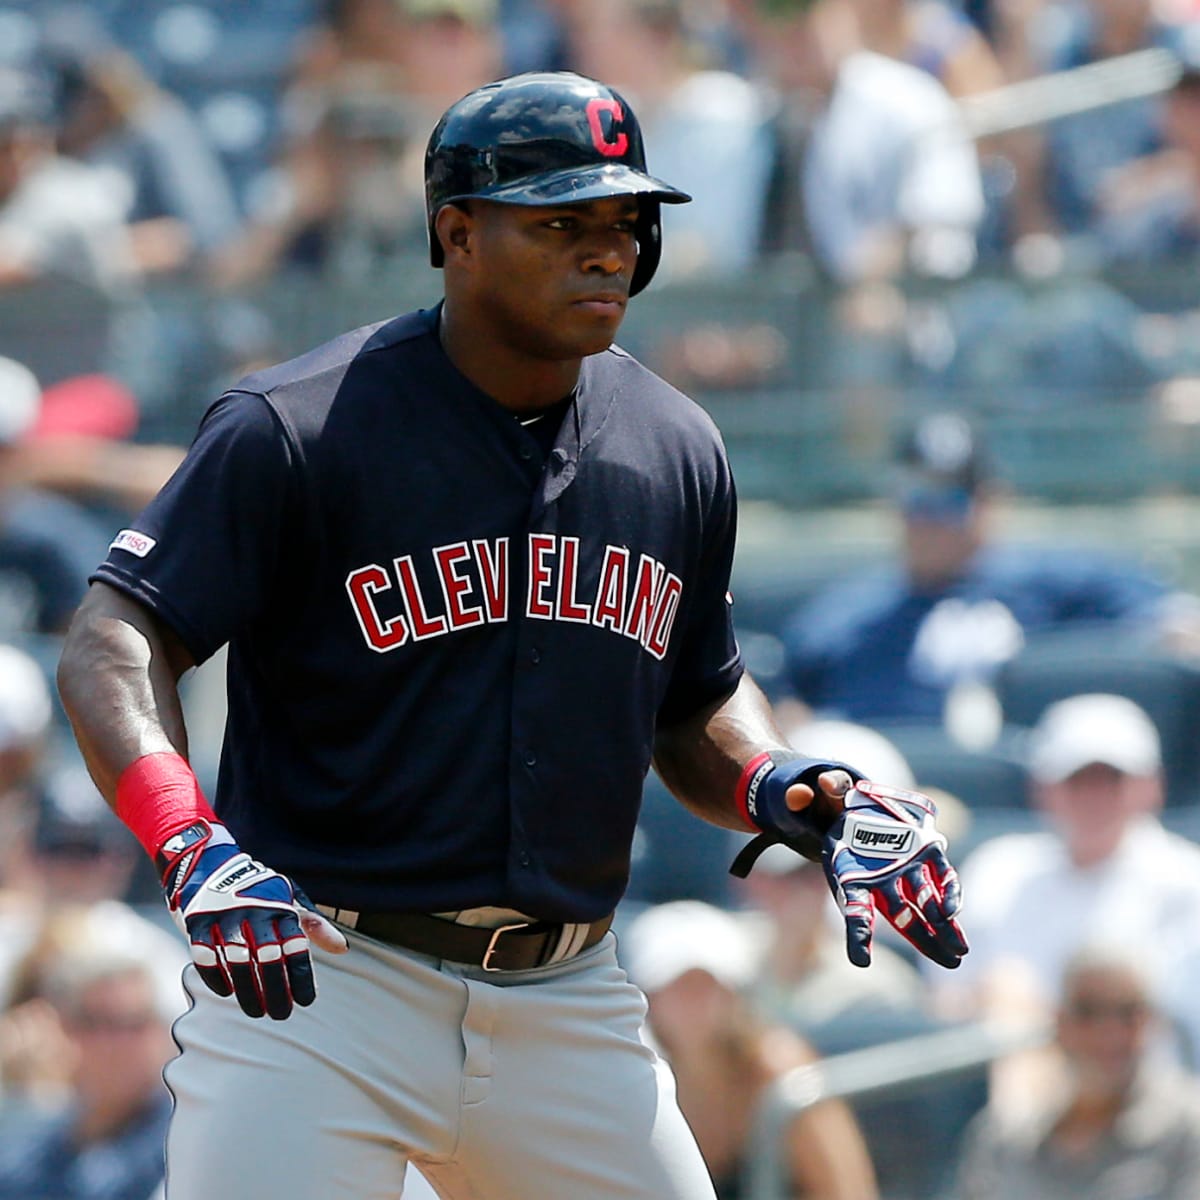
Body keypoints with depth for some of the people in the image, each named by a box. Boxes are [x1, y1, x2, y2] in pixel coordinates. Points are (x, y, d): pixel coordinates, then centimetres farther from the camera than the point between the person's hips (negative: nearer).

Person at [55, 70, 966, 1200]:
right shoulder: (295, 429, -10)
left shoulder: (676, 451, 9)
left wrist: (778, 788, -1)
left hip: (565, 1008, 5)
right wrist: (188, 841, -32)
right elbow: (113, 644, -15)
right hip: (314, 979, -5)